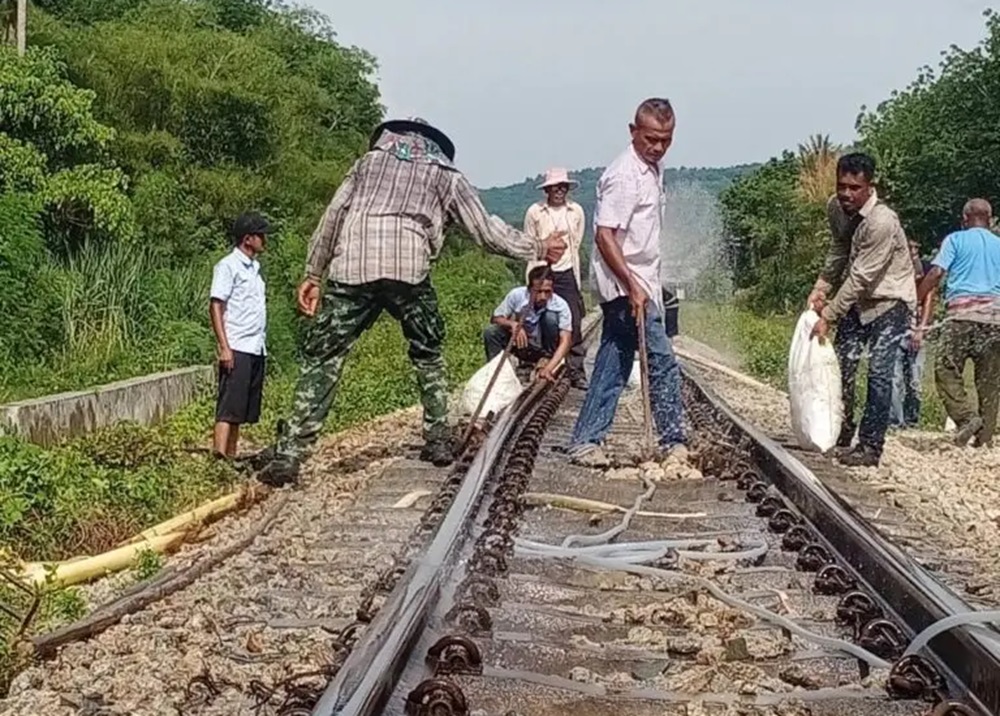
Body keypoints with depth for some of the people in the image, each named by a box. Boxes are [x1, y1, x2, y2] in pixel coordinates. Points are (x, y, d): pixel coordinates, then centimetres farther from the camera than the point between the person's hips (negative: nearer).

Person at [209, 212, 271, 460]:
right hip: (237, 348, -8)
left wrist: (262, 344, 14)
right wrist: (223, 347, -17)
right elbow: (215, 306, -10)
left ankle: (231, 455, 14)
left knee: (244, 409, 9)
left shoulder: (254, 267, 19)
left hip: (256, 348, 8)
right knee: (229, 408, -12)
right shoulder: (228, 266, -6)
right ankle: (219, 455, -15)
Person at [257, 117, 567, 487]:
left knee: (322, 359, 3)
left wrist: (313, 273, 21)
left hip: (351, 266, 1)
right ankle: (438, 440, 19)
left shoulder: (370, 159, 29)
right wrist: (538, 248, 34)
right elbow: (486, 230, 21)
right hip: (408, 267, -1)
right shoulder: (447, 174, 25)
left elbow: (333, 215, 20)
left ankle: (289, 456, -5)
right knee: (428, 354, 23)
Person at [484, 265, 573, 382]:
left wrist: (548, 368, -45)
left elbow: (565, 341, -31)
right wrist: (513, 324, -33)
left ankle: (548, 358, -13)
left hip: (545, 350, -1)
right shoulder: (517, 295, -21)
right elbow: (495, 319, -11)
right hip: (521, 344, 1)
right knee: (491, 332, -25)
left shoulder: (561, 305, -25)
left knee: (551, 316, -29)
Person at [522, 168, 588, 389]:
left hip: (566, 273, 1)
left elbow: (576, 246, 11)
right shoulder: (534, 212, -1)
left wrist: (576, 280, 10)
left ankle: (577, 373, 2)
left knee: (574, 323, -4)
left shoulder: (576, 211, 4)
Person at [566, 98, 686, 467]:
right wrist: (633, 287, -26)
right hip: (627, 285, -10)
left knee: (613, 366, 10)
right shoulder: (624, 175, -18)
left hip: (638, 284, 10)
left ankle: (585, 441, 14)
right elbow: (604, 235, -23)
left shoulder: (652, 169, 12)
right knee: (663, 364, -5)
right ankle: (672, 440, 6)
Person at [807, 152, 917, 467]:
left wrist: (827, 317, -26)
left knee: (878, 373, -11)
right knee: (842, 364, 6)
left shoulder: (882, 222, -31)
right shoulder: (836, 207, -7)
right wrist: (821, 287, 0)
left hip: (890, 301, -7)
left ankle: (870, 447, -4)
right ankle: (842, 436, 19)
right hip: (857, 298, 7)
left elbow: (860, 278, -29)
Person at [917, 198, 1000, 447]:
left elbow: (936, 273, -4)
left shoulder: (955, 240, 8)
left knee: (946, 370, -1)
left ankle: (966, 416, -20)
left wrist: (914, 301, 0)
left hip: (964, 309, -4)